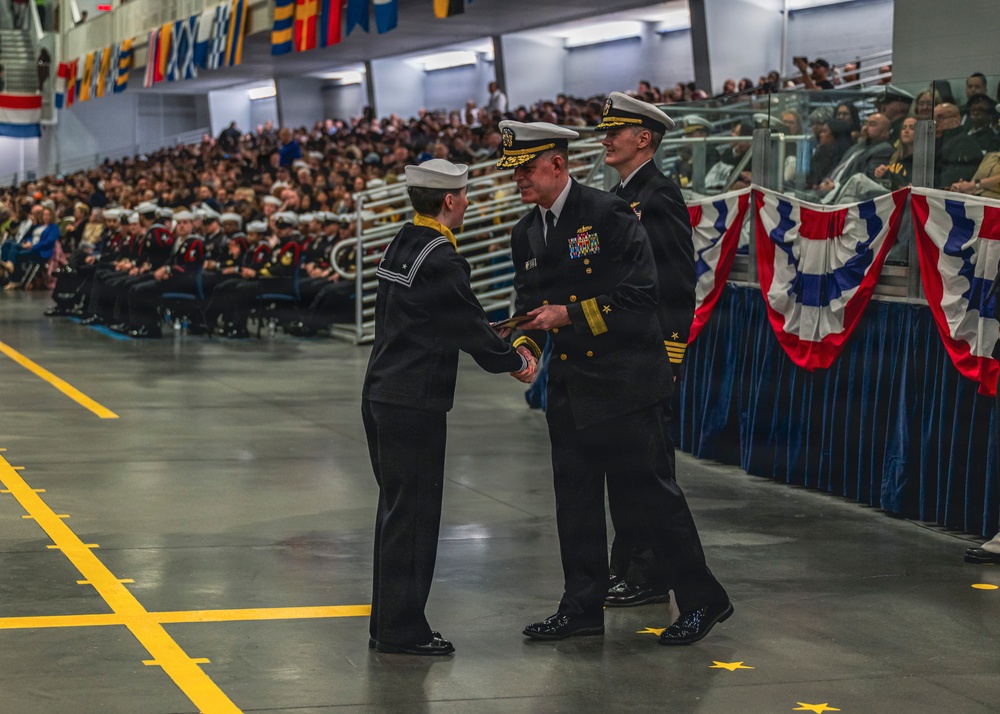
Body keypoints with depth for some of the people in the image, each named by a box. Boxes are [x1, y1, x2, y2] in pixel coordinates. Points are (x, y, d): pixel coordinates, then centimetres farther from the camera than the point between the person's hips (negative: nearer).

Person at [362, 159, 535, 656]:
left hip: (382, 396, 9)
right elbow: (471, 327, -13)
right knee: (413, 513, -2)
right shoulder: (439, 259, -18)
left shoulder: (402, 245, 11)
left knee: (397, 509, 16)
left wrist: (505, 352, 12)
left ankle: (388, 623, 24)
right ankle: (402, 631, 4)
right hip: (414, 404, -9)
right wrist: (516, 361, 3)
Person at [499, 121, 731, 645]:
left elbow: (641, 296, -16)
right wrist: (524, 345, -5)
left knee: (648, 488, -3)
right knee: (575, 497, 9)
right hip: (569, 385, 7)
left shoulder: (608, 215, -12)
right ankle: (582, 607, 19)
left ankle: (702, 600, 9)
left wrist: (571, 314, -19)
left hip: (623, 380, -7)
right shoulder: (525, 235, 10)